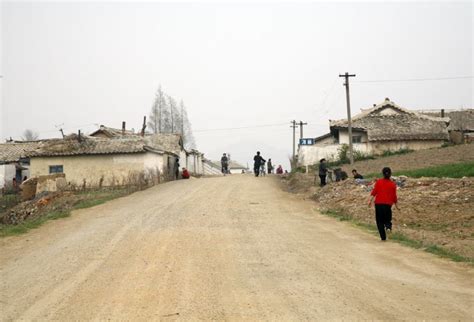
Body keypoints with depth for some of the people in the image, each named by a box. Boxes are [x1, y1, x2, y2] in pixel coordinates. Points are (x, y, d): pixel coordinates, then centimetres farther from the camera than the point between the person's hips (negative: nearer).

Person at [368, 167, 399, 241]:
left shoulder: (378, 182, 2)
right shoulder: (393, 184, 4)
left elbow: (374, 191, -7)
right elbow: (394, 196, 6)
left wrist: (370, 200, -9)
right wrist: (396, 205, 16)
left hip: (379, 203, -1)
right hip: (388, 204, 1)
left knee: (380, 220, 8)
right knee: (387, 218, 18)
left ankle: (383, 237, 3)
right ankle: (388, 226, -15)